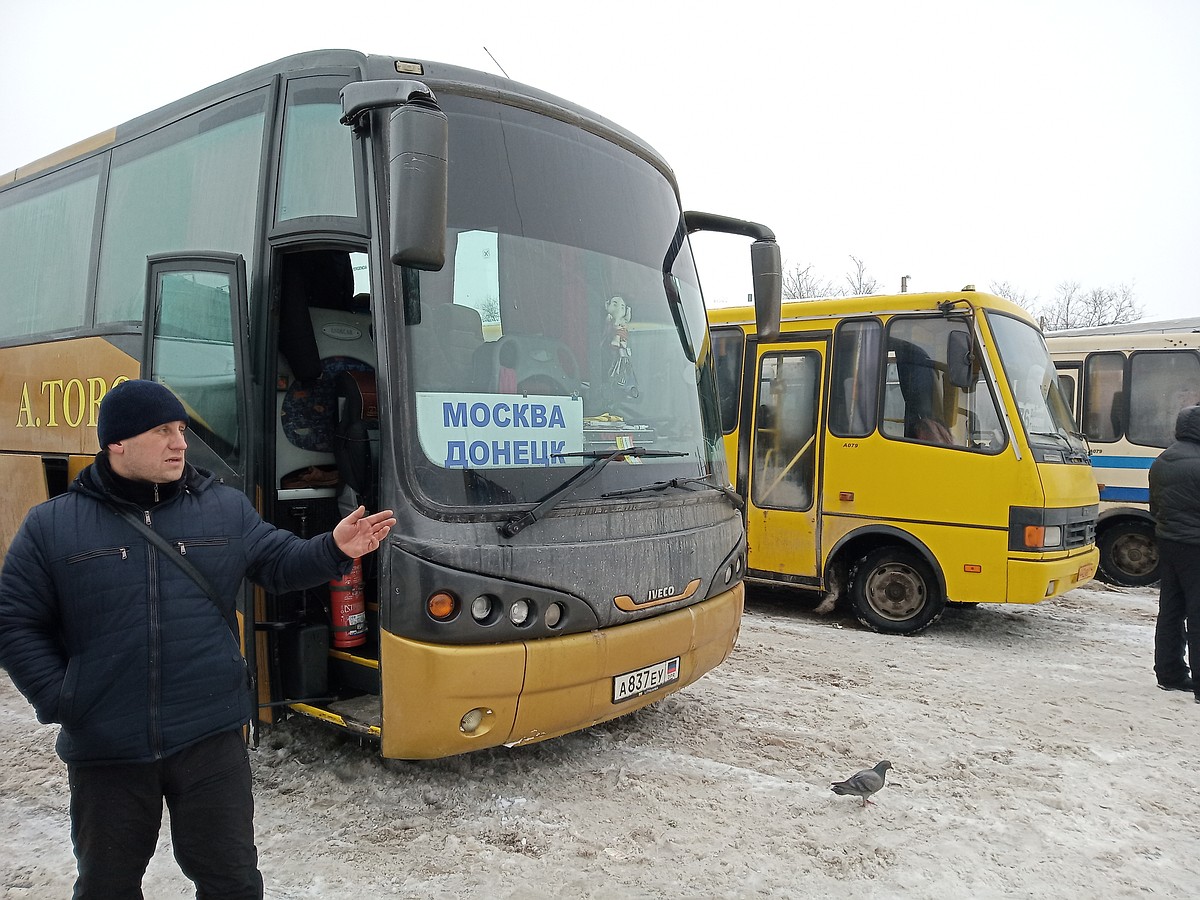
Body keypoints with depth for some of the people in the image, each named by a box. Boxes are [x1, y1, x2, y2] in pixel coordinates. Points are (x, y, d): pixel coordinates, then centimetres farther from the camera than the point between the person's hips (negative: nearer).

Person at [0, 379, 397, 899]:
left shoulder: (226, 509, 3)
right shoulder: (52, 526, 0)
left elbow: (279, 564, 7)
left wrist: (334, 549, -12)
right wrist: (59, 699, -4)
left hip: (210, 739, 0)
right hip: (105, 750, 0)